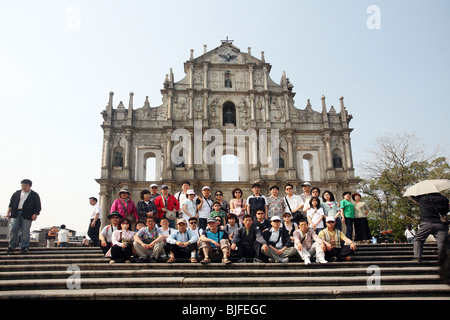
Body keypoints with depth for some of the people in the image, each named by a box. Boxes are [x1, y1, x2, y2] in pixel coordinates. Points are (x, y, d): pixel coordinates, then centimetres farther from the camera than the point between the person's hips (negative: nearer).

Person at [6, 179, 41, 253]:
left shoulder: (34, 195, 9)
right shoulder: (16, 193, 18)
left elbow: (37, 206, 4)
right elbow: (11, 204, 18)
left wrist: (35, 214, -10)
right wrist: (8, 212, 5)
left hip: (27, 215, -3)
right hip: (15, 214, 3)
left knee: (25, 231, -6)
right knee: (13, 229, -7)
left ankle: (24, 247, 2)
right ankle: (12, 246, 8)